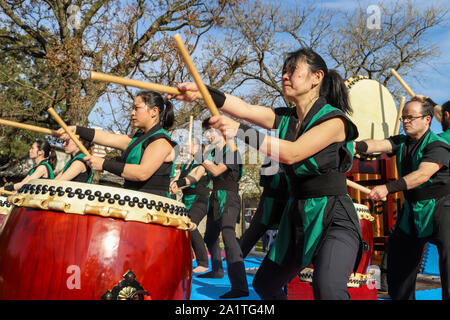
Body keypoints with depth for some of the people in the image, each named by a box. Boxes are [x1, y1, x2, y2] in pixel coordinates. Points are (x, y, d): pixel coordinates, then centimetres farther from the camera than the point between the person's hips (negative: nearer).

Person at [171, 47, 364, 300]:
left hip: (334, 218, -7)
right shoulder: (286, 119, 7)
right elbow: (246, 109, -8)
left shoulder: (334, 119, -13)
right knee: (264, 284, 17)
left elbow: (292, 153, -26)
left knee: (327, 290, -31)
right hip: (297, 217, 7)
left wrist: (241, 131, -33)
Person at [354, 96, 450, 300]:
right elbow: (378, 145, -14)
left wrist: (388, 188, -41)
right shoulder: (401, 142, 5)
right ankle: (400, 296, 30)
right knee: (398, 258, 12)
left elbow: (422, 174, -30)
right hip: (412, 208, 6)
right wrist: (354, 145, -34)